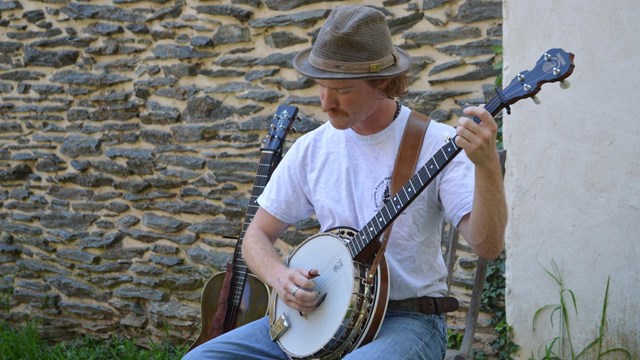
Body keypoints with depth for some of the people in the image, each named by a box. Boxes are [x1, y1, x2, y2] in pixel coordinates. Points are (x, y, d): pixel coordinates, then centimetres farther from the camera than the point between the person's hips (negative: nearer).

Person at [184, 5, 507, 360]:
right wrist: (279, 276, -11)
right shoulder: (311, 148, 4)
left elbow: (487, 245, -20)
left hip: (407, 318, -5)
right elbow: (258, 235, 11)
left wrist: (487, 164, -37)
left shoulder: (435, 144, -10)